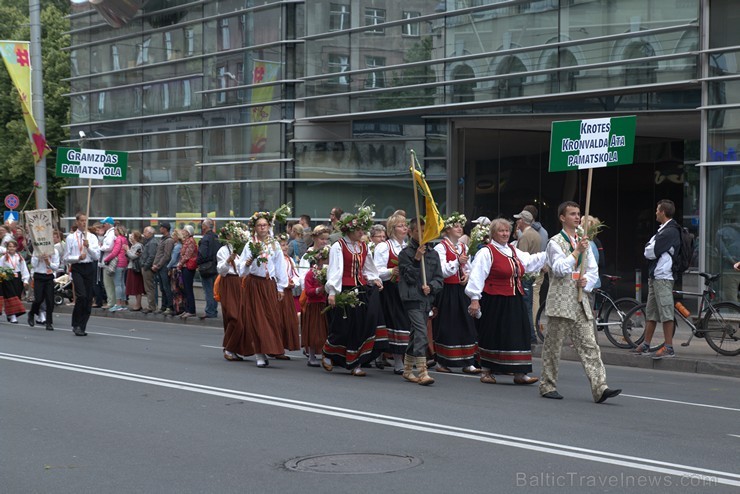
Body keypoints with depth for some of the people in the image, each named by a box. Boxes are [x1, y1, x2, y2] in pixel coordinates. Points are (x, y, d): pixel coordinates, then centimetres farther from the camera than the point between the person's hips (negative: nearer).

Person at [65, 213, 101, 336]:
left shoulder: (92, 237, 10)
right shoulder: (71, 237, 4)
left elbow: (97, 256, 3)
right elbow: (66, 258, 2)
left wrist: (88, 246, -11)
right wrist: (78, 257, -14)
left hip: (90, 267, 3)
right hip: (77, 268, -3)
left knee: (88, 298, 4)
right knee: (81, 296, -19)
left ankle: (81, 327, 14)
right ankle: (76, 325, -6)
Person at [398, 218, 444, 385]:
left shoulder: (433, 254, 13)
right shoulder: (405, 253, -2)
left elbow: (439, 278, 10)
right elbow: (409, 277, -9)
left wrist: (430, 286, -9)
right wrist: (417, 259, -18)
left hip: (426, 299, 6)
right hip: (412, 298, -6)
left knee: (416, 334, 13)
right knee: (421, 333, -17)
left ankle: (407, 370, 25)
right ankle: (422, 372, -21)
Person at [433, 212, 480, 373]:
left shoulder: (463, 247, 14)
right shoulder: (441, 247, -8)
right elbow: (442, 272, -14)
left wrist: (467, 275, 2)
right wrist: (457, 262, -21)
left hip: (461, 291, 6)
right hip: (447, 291, -6)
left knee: (466, 325, 2)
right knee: (445, 326, -2)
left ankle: (468, 363, 4)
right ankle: (441, 362, 7)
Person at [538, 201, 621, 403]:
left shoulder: (583, 242, 17)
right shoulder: (555, 242, -3)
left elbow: (593, 270, 21)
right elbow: (559, 269, -16)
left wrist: (587, 282, 0)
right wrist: (577, 252, -21)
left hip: (580, 300, 6)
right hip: (560, 301, -6)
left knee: (589, 345, -3)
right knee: (553, 344, 2)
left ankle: (599, 388, -10)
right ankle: (548, 385, 13)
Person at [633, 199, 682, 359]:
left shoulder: (670, 232, -14)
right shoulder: (662, 230, 19)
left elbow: (651, 252, -17)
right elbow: (649, 252, 18)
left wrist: (649, 250, 2)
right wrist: (650, 250, -1)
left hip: (663, 277, -11)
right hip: (654, 276, 11)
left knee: (666, 313, -9)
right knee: (651, 312, 13)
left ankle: (669, 348, -8)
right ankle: (645, 346, 18)